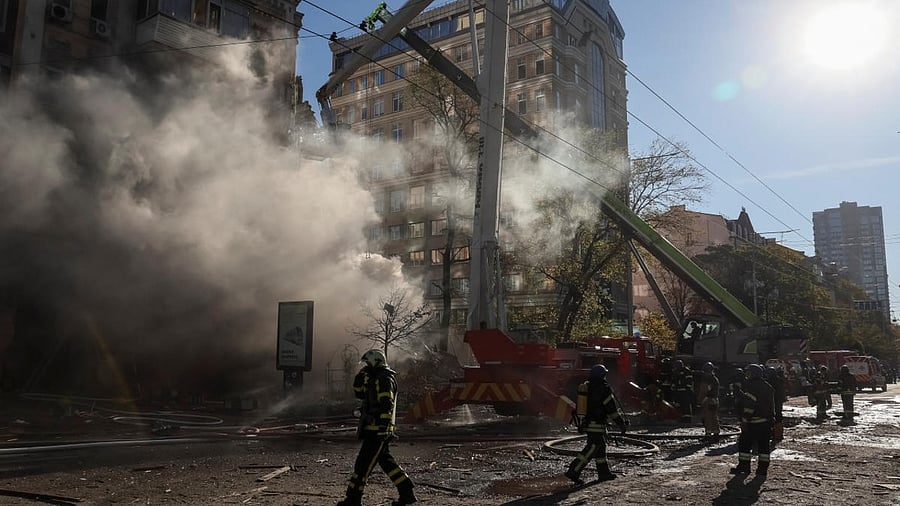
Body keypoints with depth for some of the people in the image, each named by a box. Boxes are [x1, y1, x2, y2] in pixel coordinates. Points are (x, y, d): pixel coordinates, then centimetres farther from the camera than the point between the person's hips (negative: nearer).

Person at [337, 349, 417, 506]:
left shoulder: (384, 380, -13)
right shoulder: (375, 380, 19)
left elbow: (387, 405, -22)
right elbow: (360, 394, 27)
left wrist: (383, 427, -27)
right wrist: (360, 378, 11)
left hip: (377, 430, -10)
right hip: (375, 430, 10)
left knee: (363, 462, -4)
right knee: (386, 461, 12)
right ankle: (407, 493, 15)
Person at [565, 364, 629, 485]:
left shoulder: (585, 387, 9)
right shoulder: (604, 389, -15)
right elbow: (613, 408, -11)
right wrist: (621, 423, -2)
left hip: (586, 423, 9)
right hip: (597, 425, -9)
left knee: (601, 446, 18)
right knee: (591, 449, -6)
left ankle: (604, 473, 26)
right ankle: (573, 472, -11)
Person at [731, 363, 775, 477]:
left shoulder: (751, 386, -13)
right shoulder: (768, 387, 13)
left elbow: (749, 406, -18)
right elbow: (772, 405, 18)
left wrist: (744, 421, -16)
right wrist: (771, 418, 25)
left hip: (754, 422, -7)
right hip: (767, 421, 7)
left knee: (744, 443, 3)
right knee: (764, 445, 9)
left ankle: (744, 466, 5)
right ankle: (763, 468, 9)